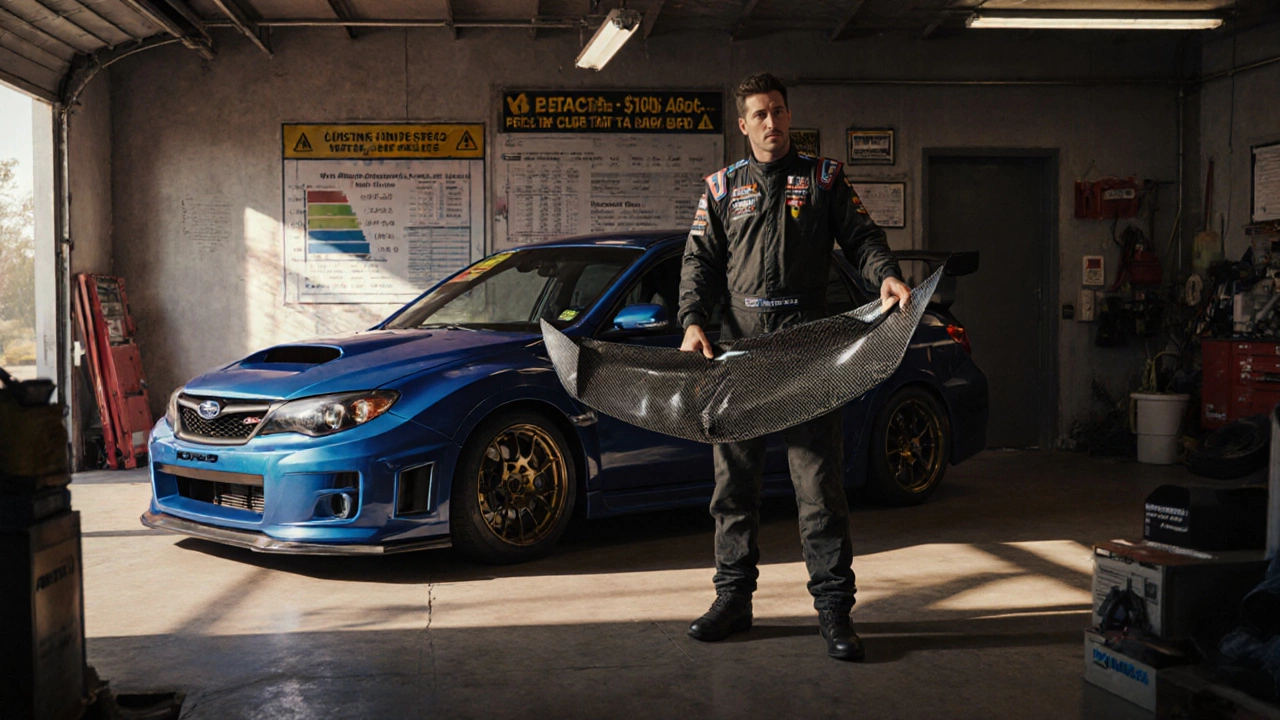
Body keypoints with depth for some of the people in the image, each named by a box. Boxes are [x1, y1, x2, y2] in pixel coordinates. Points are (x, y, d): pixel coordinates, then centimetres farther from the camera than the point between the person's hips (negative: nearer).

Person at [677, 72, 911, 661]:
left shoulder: (823, 178, 13)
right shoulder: (722, 188, 15)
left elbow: (861, 236, 7)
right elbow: (700, 260, 9)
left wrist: (885, 275, -16)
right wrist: (693, 321, -7)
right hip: (737, 347, 2)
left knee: (819, 480, -4)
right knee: (734, 479, 7)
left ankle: (833, 606, 1)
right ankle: (734, 596, 18)